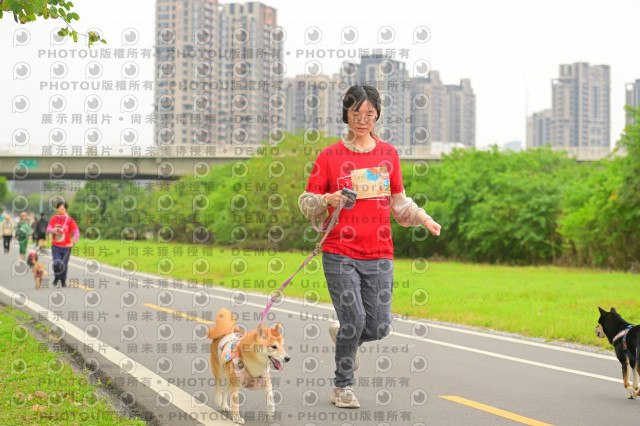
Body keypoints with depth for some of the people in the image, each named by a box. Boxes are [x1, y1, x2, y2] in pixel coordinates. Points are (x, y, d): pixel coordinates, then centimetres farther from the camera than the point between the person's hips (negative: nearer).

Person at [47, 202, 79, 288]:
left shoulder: (69, 219, -3)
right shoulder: (54, 218, 5)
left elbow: (76, 231, -3)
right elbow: (48, 229, 5)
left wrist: (73, 243, -9)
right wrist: (53, 230, -18)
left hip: (66, 246, -1)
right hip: (55, 246, 1)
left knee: (64, 264, 4)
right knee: (57, 263, -12)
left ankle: (63, 281, 23)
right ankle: (57, 277, 14)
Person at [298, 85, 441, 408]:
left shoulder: (389, 154, 10)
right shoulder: (330, 156, -1)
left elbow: (399, 203, 18)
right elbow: (306, 203, 2)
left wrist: (423, 219, 2)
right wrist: (327, 200, -18)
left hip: (379, 254, 3)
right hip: (340, 253, -3)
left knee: (379, 326, -1)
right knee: (354, 318, -10)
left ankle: (341, 336, 34)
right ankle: (343, 387, 11)